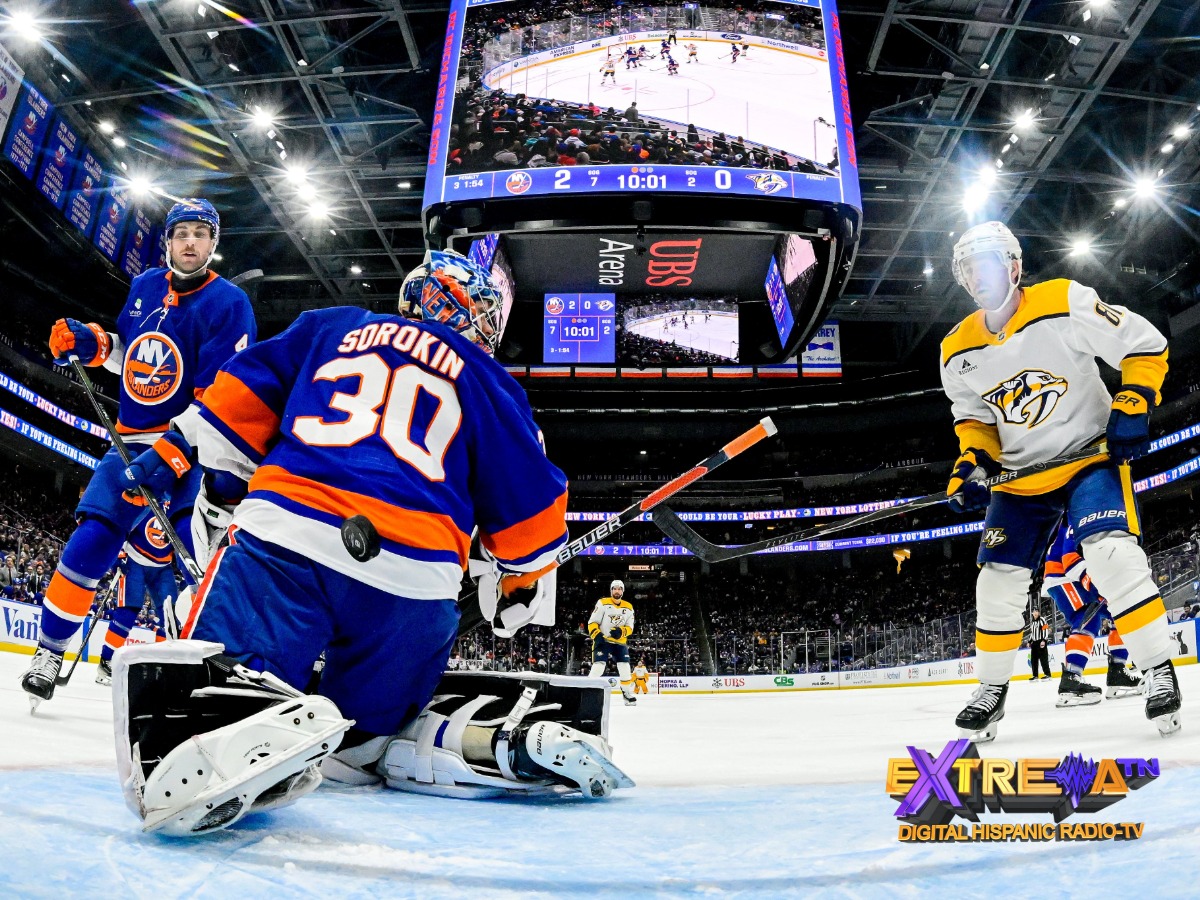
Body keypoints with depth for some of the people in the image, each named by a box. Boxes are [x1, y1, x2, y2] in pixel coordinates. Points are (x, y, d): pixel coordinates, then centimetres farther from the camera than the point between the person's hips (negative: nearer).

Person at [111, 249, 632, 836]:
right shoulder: (488, 382, 21)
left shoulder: (331, 327, 25)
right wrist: (522, 586, 33)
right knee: (367, 734, 18)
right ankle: (515, 735, -6)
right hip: (414, 578, 1)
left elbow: (241, 397, 19)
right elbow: (529, 503, 18)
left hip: (282, 535, -1)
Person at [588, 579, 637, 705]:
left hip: (620, 643, 4)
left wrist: (621, 632, -15)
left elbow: (630, 628, 6)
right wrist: (597, 635, -21)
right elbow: (592, 622, -6)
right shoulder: (602, 603, -5)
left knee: (625, 668, -2)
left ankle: (628, 693, 14)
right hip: (603, 641, -4)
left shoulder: (628, 607, 7)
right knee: (598, 667, -18)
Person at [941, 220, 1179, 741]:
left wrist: (1131, 406, -21)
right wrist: (974, 461, -7)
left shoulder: (1065, 303, -15)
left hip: (1091, 454, -4)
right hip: (1021, 475, 4)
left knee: (1112, 554, -25)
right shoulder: (958, 351, -2)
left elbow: (1144, 344, -9)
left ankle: (1159, 672, -5)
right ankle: (991, 690, 18)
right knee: (998, 581, 1)